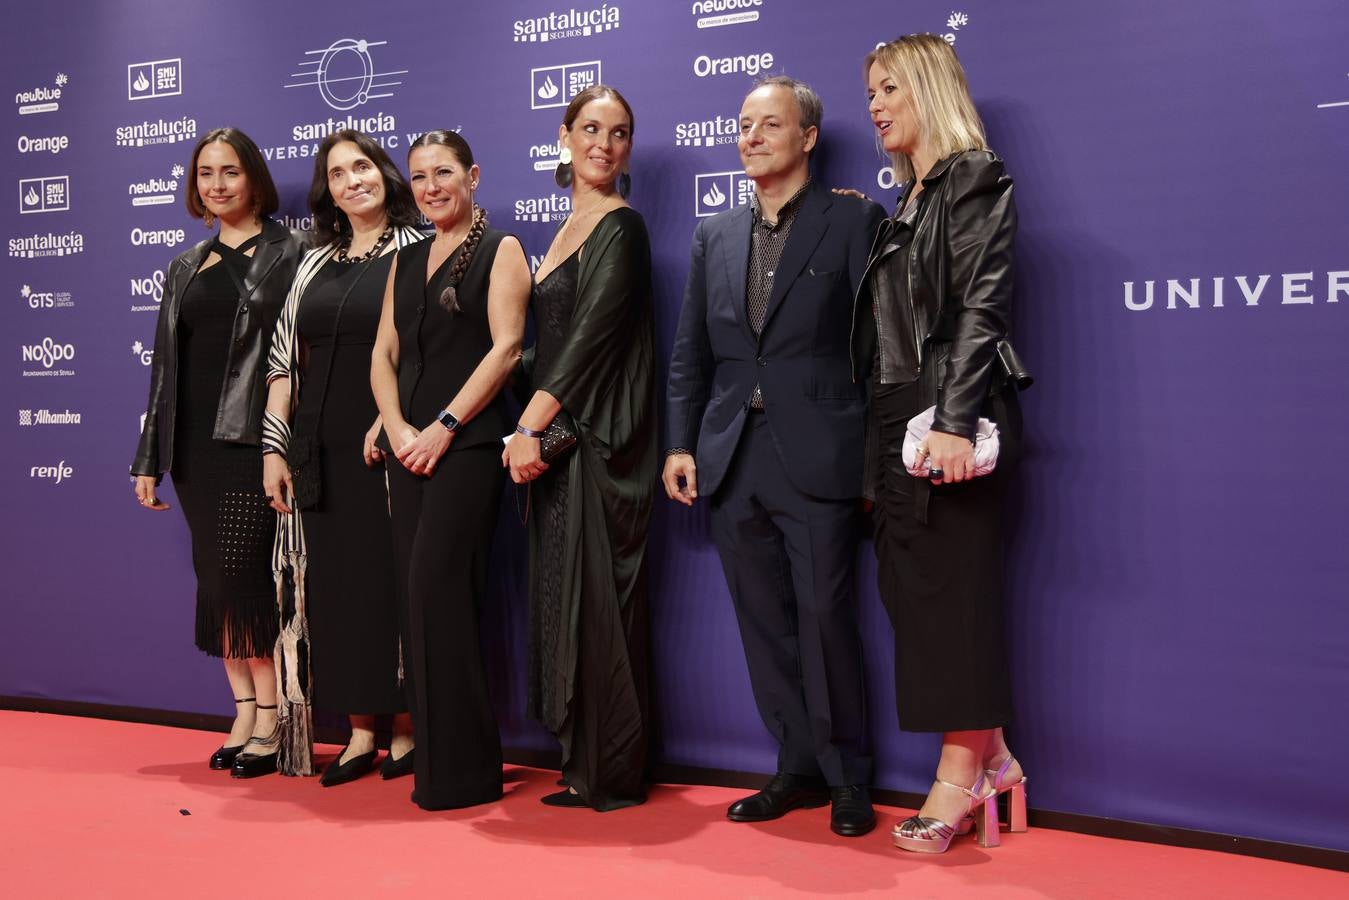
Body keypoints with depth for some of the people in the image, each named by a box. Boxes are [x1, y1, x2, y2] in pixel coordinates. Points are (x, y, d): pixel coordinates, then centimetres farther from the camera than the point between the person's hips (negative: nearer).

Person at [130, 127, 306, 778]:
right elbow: (166, 363, 18)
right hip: (195, 443, 6)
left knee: (243, 577, -10)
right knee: (216, 580, 6)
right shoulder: (186, 266, 18)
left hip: (254, 438, -6)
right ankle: (244, 712, 16)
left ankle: (270, 719, 2)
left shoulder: (288, 253, 1)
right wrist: (149, 457, 14)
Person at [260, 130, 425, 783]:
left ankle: (405, 729, 9)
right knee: (336, 582, 5)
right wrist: (274, 448, 6)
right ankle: (360, 732, 14)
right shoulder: (315, 264, 15)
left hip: (386, 445, -5)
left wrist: (391, 421, -18)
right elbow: (285, 358, 12)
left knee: (391, 578, -2)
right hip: (322, 451, 5)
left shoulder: (415, 251, 0)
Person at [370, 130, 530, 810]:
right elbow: (383, 352, 14)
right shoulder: (407, 260, 19)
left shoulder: (499, 250, 1)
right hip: (409, 446, 6)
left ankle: (464, 770, -4)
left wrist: (444, 426, -15)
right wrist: (396, 427, -4)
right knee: (418, 595, 5)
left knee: (437, 589, -13)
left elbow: (506, 347, -10)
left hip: (468, 443, -6)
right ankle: (434, 760, 15)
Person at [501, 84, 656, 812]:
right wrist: (528, 429, 6)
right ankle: (583, 765, 18)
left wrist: (531, 426, -16)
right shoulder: (570, 229, 18)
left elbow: (591, 336, -15)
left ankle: (610, 775, 5)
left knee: (594, 601, -5)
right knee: (563, 600, 9)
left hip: (598, 438, -8)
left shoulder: (621, 227, -7)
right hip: (557, 434, 8)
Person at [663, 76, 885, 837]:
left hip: (817, 459, -5)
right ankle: (798, 768, 24)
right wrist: (681, 443, 8)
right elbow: (691, 354, 16)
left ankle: (848, 779, 15)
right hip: (734, 461, 5)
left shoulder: (854, 219, 0)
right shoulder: (715, 236, 15)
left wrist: (878, 456, -9)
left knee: (824, 617, -2)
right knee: (764, 623, 10)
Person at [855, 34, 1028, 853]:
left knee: (953, 587, -5)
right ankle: (990, 756, 17)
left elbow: (982, 307, -14)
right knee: (914, 587, 7)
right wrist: (885, 434, 11)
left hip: (948, 418, -8)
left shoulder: (977, 181, -4)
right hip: (898, 419, 8)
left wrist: (955, 422, -23)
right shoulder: (905, 204, 19)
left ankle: (962, 775, 4)